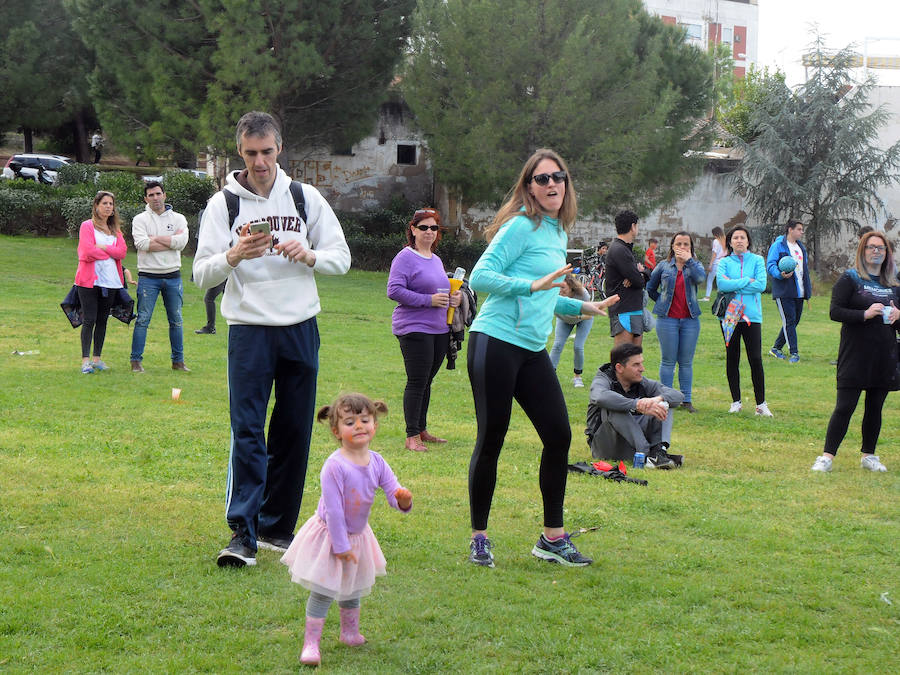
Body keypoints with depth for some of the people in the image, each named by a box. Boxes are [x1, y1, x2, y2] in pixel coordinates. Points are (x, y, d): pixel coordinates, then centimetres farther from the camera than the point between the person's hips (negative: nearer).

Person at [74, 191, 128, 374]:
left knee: (102, 320, 7)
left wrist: (103, 247, -10)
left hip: (110, 281, 5)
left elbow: (122, 251, 1)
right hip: (90, 280, -5)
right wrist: (111, 253, -3)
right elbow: (88, 252, -13)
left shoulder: (115, 229, 16)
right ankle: (85, 360, -8)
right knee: (90, 320, -8)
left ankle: (97, 358, 13)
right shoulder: (87, 226, 0)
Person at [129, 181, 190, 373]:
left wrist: (155, 238, -10)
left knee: (176, 320, 8)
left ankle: (178, 360, 16)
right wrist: (171, 241, -10)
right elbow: (141, 244, -15)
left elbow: (182, 242, -10)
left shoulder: (178, 219, 7)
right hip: (148, 277, -2)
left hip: (173, 276, 2)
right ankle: (136, 361, 1)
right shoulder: (140, 219, 2)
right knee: (143, 319, -4)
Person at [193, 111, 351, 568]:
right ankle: (242, 534, -11)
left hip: (301, 328, 3)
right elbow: (201, 275, -3)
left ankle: (276, 528, 17)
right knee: (247, 431, -11)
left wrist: (307, 255, -12)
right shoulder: (223, 204, 1)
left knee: (294, 432, 6)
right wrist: (234, 255, -22)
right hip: (248, 328, -3)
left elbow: (341, 257, 9)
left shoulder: (305, 197, 6)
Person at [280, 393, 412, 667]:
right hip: (329, 534, -6)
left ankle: (350, 632, 42)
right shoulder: (335, 466, -27)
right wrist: (341, 545, -21)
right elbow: (333, 510, -24)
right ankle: (311, 643, 4)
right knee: (323, 591, -5)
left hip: (357, 534, 6)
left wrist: (403, 499, -32)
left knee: (353, 589, 23)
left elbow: (394, 494, -7)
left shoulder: (376, 462, -8)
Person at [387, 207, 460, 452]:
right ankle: (412, 436, -4)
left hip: (440, 329, 8)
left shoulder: (436, 260, 17)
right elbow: (394, 290, -17)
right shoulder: (405, 257, -7)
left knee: (426, 381, 13)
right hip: (414, 329, -7)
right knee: (417, 382, -8)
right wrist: (429, 300, -21)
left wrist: (453, 297, 7)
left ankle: (421, 430, 22)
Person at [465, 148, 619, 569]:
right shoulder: (521, 226, -9)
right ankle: (479, 538, 10)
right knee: (491, 440, -2)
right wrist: (533, 284, -24)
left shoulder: (559, 233, 17)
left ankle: (553, 537, 14)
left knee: (559, 435, 3)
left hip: (532, 351, 8)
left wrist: (583, 307, 20)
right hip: (495, 344, -8)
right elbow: (480, 277, -17)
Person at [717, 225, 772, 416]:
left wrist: (733, 285, -8)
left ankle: (761, 404, 0)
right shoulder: (724, 262, 7)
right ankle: (736, 402, 15)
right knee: (732, 358, 6)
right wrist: (747, 281, -12)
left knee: (755, 359, -6)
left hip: (751, 315, -1)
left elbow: (761, 285, -9)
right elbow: (721, 283, -11)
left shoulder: (757, 260, 6)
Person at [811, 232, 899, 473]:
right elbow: (835, 312, -9)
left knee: (875, 407, 10)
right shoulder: (850, 279, -2)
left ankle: (868, 455, 21)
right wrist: (865, 314, -21)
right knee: (845, 406, -7)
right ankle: (827, 456, -4)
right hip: (855, 354, -5)